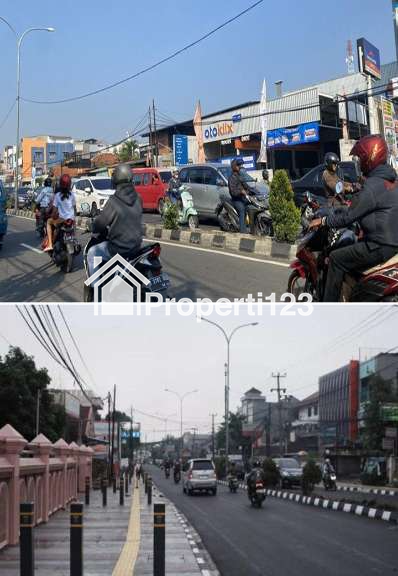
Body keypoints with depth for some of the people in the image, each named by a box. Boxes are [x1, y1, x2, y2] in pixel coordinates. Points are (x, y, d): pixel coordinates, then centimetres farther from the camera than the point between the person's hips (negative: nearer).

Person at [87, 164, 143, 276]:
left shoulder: (114, 201, -22)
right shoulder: (137, 199, -2)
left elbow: (101, 222, -13)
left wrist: (94, 229, 11)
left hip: (119, 248, -7)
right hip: (136, 244, 7)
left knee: (92, 253, 12)